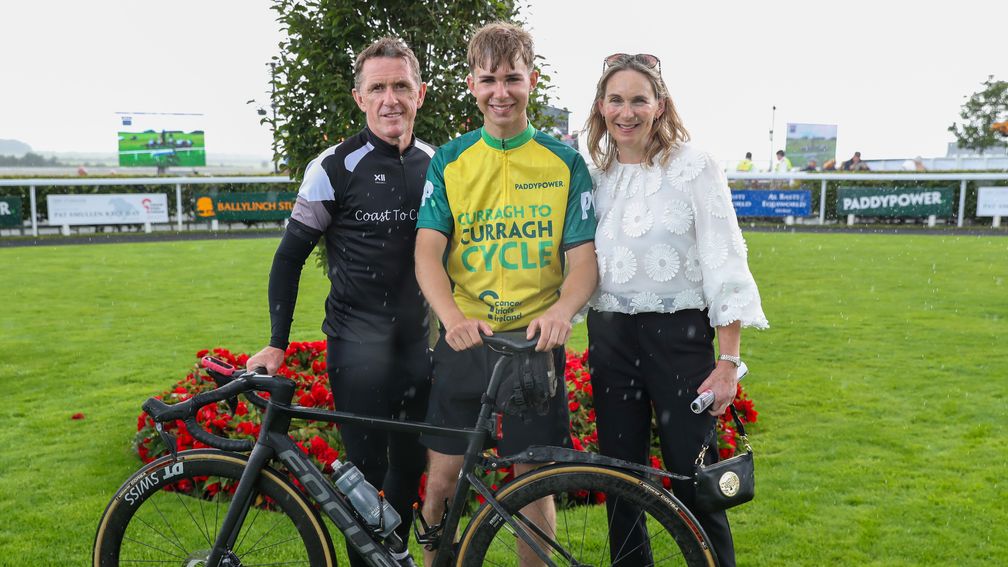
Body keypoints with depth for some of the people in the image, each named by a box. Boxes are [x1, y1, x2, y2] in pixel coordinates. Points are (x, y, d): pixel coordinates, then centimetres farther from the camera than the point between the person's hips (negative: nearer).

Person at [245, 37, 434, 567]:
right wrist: (277, 343, -8)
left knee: (410, 464, 14)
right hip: (358, 344, -4)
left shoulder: (435, 165, 5)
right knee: (366, 468, 0)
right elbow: (290, 257, -4)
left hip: (420, 342, 5)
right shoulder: (336, 167, -9)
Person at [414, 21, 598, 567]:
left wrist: (562, 309, -24)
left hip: (534, 342, 0)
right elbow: (428, 251, -6)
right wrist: (452, 317, -26)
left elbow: (583, 258, -3)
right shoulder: (448, 161, 4)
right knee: (442, 479, 5)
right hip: (464, 340, 1)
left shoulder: (565, 162, 3)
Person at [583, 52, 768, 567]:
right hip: (609, 338, 4)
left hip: (678, 336, -4)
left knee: (694, 483, -2)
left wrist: (728, 361, -13)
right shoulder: (594, 173, 8)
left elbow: (725, 267, -8)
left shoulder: (693, 166, -5)